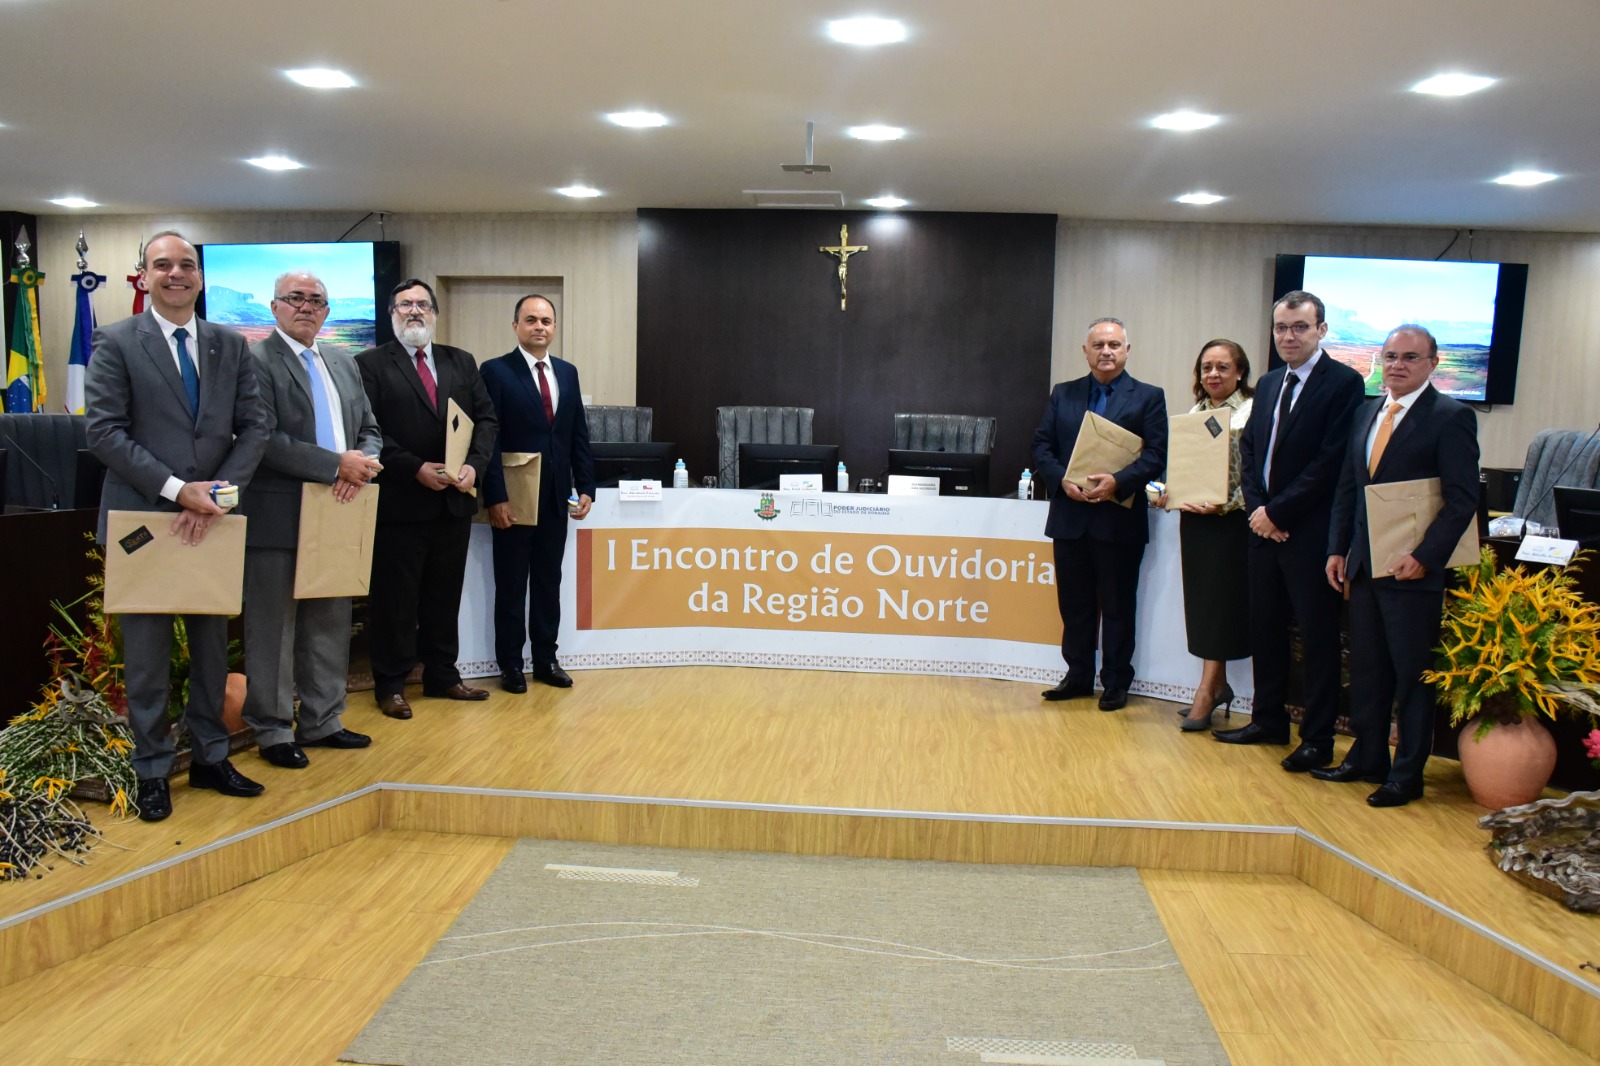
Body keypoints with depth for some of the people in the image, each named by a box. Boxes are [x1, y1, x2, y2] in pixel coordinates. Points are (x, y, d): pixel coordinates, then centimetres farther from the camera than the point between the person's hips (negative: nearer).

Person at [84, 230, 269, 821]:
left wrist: (216, 493, -11)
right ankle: (152, 769, 19)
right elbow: (104, 432, -10)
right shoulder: (116, 342, -3)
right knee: (146, 651, 6)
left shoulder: (230, 345, 7)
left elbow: (253, 428, 3)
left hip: (212, 517, 4)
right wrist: (176, 490, -18)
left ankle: (210, 756, 25)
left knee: (212, 644, 12)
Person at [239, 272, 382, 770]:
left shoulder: (344, 363, 15)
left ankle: (322, 721, 25)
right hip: (279, 517, -6)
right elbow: (265, 440, -17)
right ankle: (272, 730, 16)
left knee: (331, 624, 13)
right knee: (273, 629, 4)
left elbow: (370, 431, 14)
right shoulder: (256, 361, -6)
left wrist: (361, 464, -8)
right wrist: (337, 465, -19)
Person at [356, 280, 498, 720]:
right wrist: (416, 469, -18)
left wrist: (474, 464, -9)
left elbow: (486, 418, 8)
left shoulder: (461, 362, 12)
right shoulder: (371, 364, -2)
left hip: (454, 501, 5)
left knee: (445, 596, 13)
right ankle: (390, 684, 16)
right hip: (399, 502, -4)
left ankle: (442, 676, 25)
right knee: (395, 599, 5)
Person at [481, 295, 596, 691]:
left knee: (549, 582, 12)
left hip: (556, 498, 5)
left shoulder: (567, 372, 10)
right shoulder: (496, 371, -6)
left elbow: (579, 435, 12)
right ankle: (510, 664, 17)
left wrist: (585, 487, 4)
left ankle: (545, 659, 22)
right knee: (511, 585, 6)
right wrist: (495, 498, -17)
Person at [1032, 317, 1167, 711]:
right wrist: (1062, 479, -13)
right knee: (1074, 603, 11)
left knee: (1117, 605, 6)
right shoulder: (1062, 394, 10)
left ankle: (1116, 683, 17)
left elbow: (1156, 455, -7)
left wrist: (1117, 482, -22)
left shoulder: (1148, 397, 1)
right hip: (1070, 517, 3)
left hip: (1120, 519, -3)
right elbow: (1041, 447, 5)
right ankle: (1078, 677, 24)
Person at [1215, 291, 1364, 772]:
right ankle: (1269, 721, 27)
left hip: (1311, 532, -7)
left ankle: (1317, 739, 11)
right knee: (1265, 628, 14)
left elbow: (1330, 462, -16)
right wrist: (1257, 506, -2)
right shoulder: (1269, 384, 14)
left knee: (1318, 636, 2)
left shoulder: (1343, 383, -10)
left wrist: (1278, 511, -15)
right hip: (1265, 527, 7)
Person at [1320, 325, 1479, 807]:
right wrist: (1338, 549, 8)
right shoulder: (1366, 414, 12)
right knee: (1366, 669, 15)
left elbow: (1462, 500, -13)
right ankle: (1367, 758, 28)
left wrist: (1424, 557, -19)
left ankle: (1407, 775, 14)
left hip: (1413, 569, -6)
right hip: (1363, 566, 7)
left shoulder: (1451, 417, -8)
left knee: (1412, 673, 4)